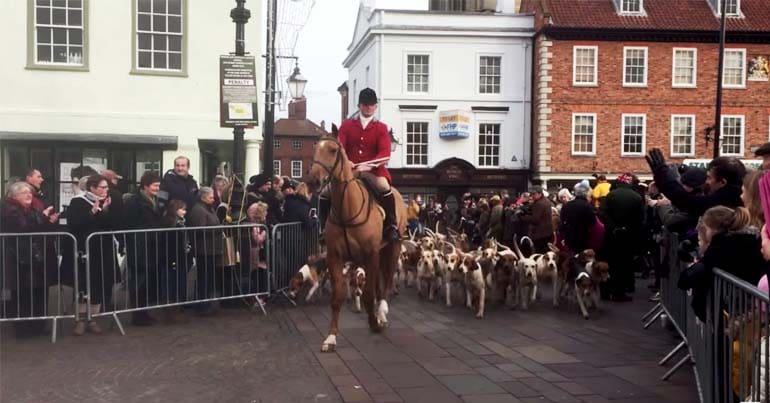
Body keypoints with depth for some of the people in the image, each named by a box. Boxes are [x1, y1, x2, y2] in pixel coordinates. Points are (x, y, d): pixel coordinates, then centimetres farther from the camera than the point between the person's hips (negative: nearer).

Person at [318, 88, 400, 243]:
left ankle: (391, 226, -22)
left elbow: (385, 153, -6)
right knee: (326, 191, -12)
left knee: (384, 186, -34)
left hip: (372, 170, -3)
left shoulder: (381, 128, 7)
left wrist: (369, 165, -24)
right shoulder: (347, 125, 12)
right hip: (349, 169, 3)